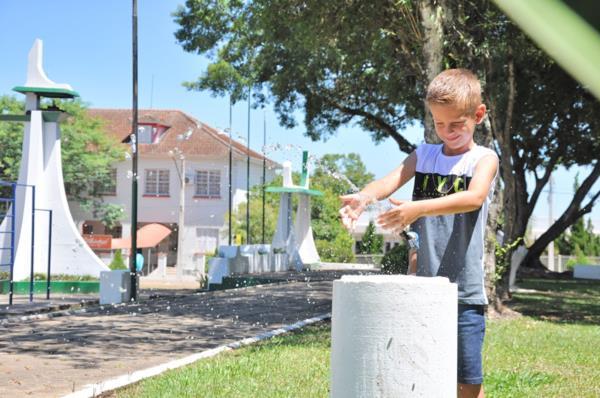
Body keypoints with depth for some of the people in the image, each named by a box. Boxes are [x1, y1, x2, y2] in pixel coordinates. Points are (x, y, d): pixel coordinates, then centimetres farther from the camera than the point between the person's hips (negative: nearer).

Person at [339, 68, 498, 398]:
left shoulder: (484, 159, -2)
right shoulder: (423, 155, 10)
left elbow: (474, 197, -22)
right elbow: (391, 180, -8)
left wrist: (418, 208, -37)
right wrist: (364, 197, -31)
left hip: (464, 290, -3)